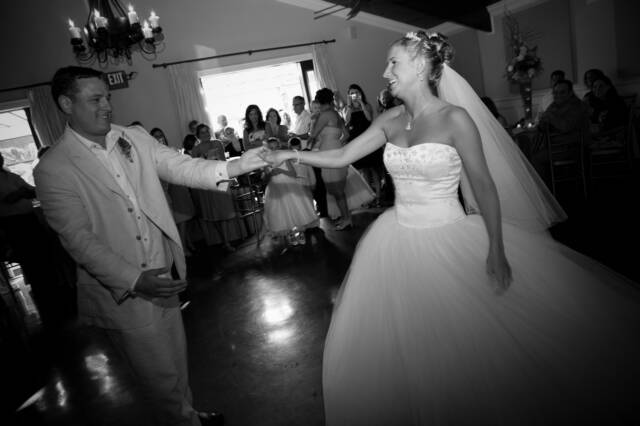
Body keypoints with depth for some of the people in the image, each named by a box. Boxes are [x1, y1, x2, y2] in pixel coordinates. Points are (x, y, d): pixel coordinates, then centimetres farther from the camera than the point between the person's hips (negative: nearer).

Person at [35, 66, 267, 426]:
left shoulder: (135, 138, 1)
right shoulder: (54, 169, -12)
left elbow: (181, 167, -6)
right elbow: (79, 239, -16)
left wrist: (233, 167, -23)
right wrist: (134, 279, -25)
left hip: (164, 273, 5)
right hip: (123, 291, -5)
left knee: (176, 359, 24)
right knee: (161, 376, 12)